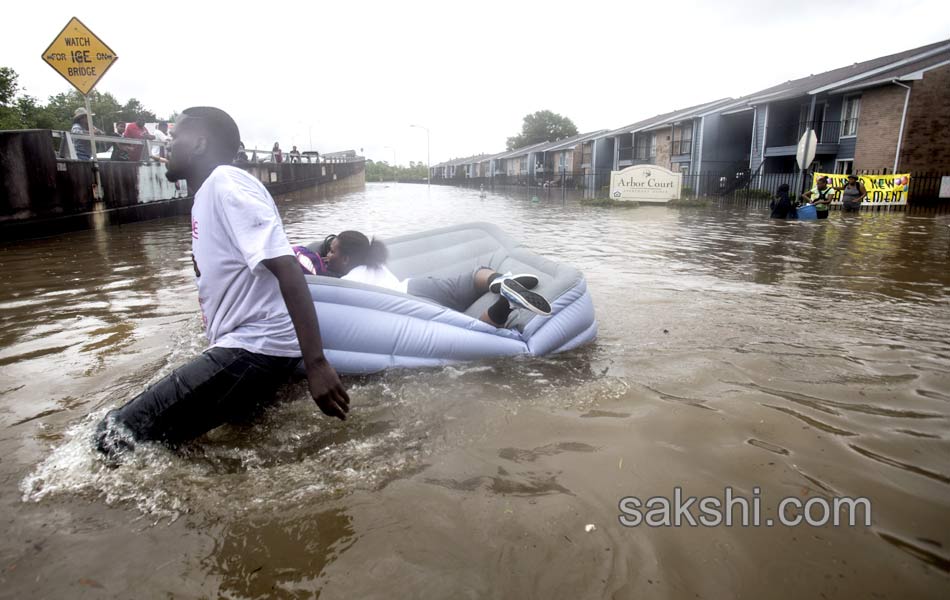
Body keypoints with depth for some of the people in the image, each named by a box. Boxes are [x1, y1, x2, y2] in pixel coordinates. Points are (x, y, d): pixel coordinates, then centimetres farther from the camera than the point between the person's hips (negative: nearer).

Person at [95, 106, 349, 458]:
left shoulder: (226, 182, -14)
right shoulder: (207, 194, 17)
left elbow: (287, 269, -25)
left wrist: (316, 364, -32)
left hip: (254, 349, -11)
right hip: (242, 347, 11)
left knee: (117, 436, -14)